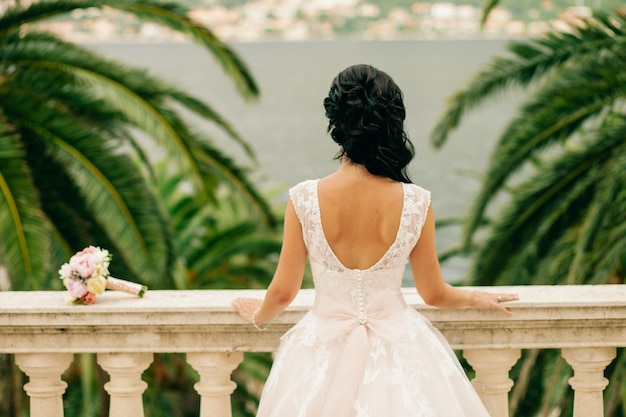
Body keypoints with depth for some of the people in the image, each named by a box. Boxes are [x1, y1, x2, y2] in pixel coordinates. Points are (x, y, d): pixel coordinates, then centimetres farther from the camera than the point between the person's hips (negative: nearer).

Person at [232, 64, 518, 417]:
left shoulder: (304, 200, -15)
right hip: (397, 352, 0)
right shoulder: (415, 202, -14)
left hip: (325, 355, 0)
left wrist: (259, 315, 18)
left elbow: (283, 292, -5)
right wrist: (478, 299, 20)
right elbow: (435, 293, -2)